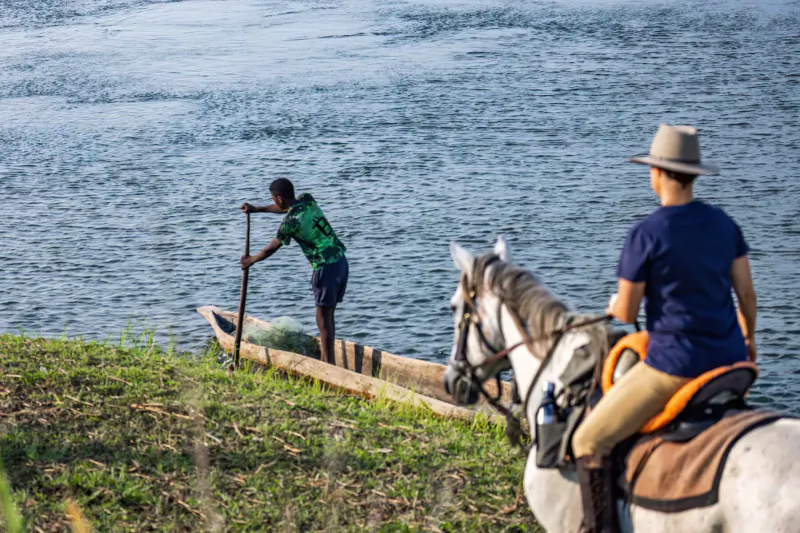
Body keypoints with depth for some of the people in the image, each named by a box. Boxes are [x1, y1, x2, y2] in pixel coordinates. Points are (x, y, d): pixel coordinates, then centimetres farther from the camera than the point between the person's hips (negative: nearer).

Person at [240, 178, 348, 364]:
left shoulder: (290, 222, -14)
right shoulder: (307, 200, 6)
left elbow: (270, 249, 1)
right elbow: (286, 208, 29)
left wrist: (251, 260, 19)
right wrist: (257, 209, 36)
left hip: (326, 268, -8)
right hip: (341, 261, 8)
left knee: (324, 320, -4)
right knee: (327, 316, 14)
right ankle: (325, 360, 18)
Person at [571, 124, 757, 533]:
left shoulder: (646, 234, -14)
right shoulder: (723, 223, 4)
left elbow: (626, 313, -10)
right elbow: (746, 293, 10)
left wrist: (616, 305, 14)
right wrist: (749, 338, 28)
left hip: (672, 365, -7)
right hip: (728, 359, 7)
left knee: (589, 441, 1)